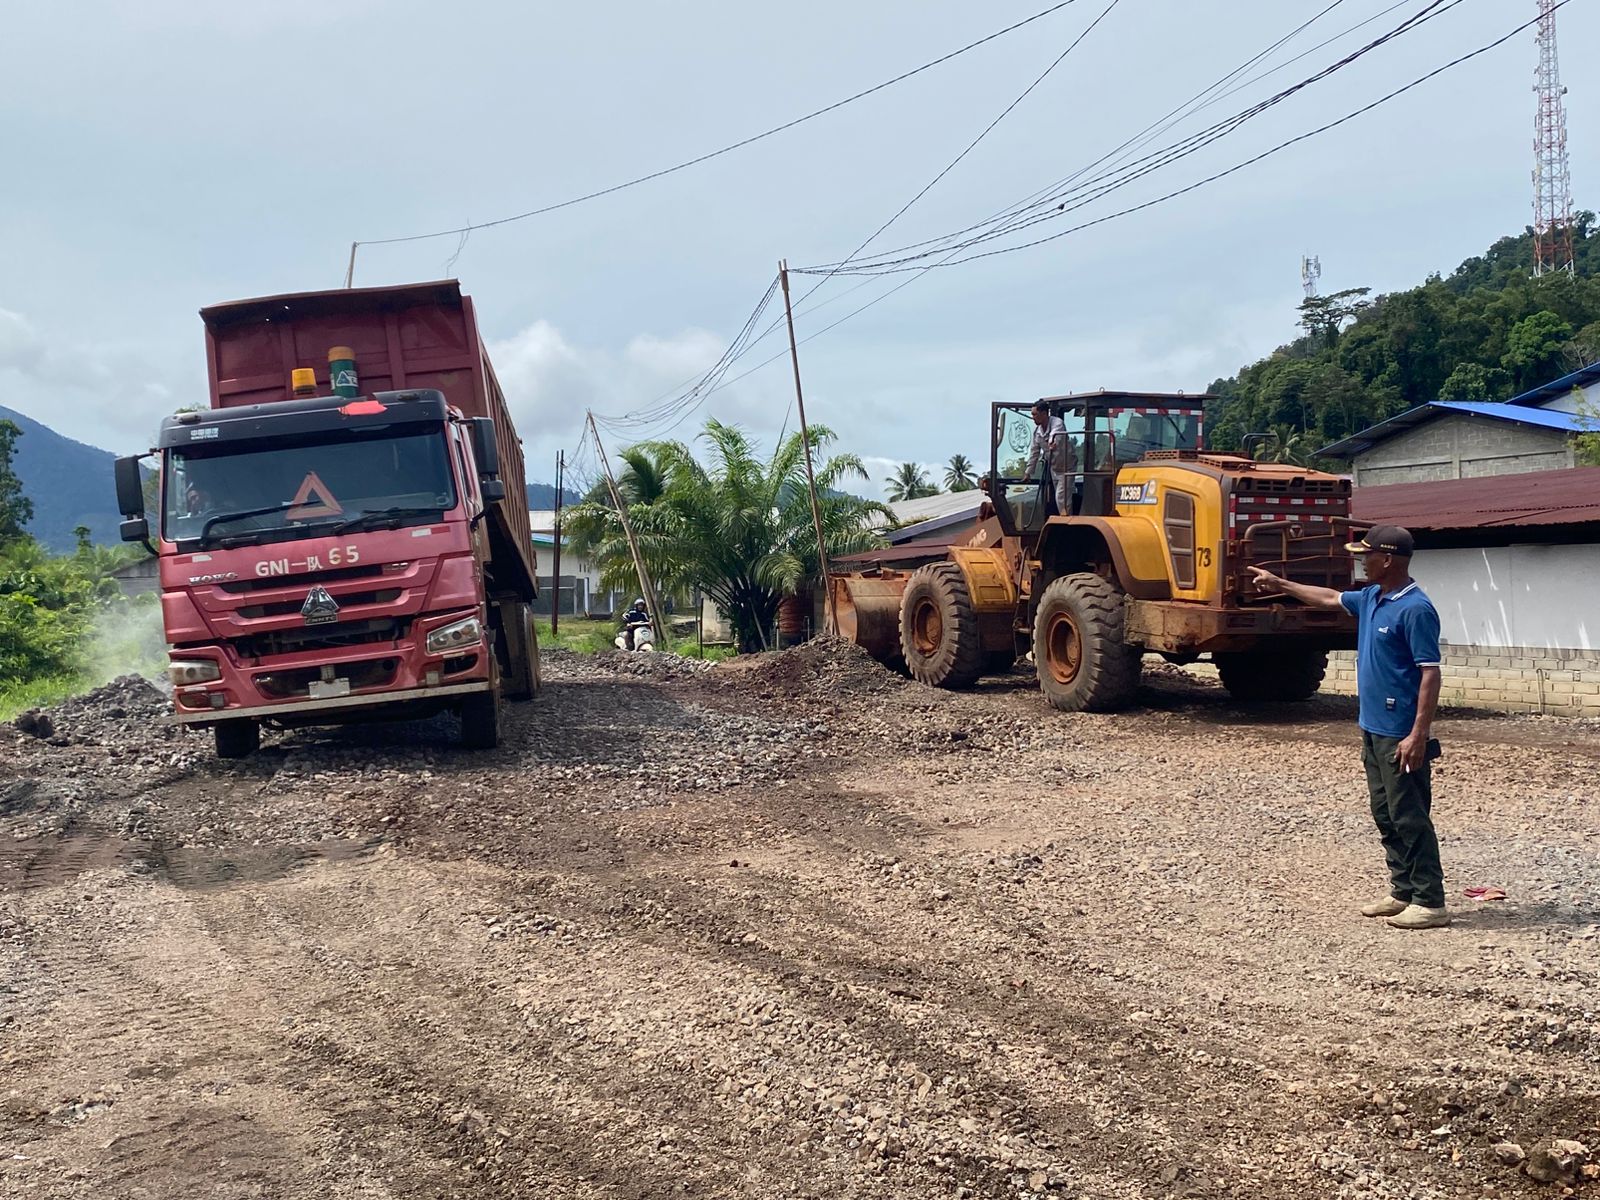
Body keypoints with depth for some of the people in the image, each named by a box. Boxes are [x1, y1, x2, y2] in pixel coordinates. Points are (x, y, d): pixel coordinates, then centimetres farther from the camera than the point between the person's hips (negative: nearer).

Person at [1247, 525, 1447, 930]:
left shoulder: (1415, 609, -18)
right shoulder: (1371, 598, 11)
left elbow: (1430, 673, -21)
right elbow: (1330, 598, 31)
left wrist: (1419, 735, -25)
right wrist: (1280, 584, 36)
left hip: (1399, 736, -10)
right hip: (1374, 729, 10)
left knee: (1410, 818, -5)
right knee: (1385, 815, 14)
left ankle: (1430, 902, 2)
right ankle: (1403, 892, 23)